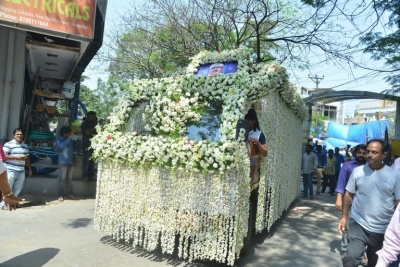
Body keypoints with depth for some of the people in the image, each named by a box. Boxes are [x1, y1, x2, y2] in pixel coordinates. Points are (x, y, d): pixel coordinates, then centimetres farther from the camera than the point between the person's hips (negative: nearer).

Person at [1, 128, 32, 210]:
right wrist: (16, 157, -19)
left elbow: (27, 158, 20)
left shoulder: (25, 145, 15)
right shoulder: (8, 144, -5)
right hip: (10, 170, -6)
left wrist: (29, 169, 17)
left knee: (17, 189, 8)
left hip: (21, 171, 6)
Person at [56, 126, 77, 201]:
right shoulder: (59, 140, -5)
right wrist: (70, 138, -24)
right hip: (63, 162, -5)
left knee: (69, 178, 10)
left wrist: (74, 159, 19)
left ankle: (69, 193, 17)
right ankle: (60, 195, 3)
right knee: (62, 178, -3)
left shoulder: (70, 140, 10)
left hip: (71, 162, 5)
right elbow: (62, 146, -26)